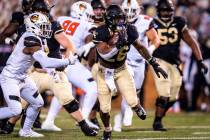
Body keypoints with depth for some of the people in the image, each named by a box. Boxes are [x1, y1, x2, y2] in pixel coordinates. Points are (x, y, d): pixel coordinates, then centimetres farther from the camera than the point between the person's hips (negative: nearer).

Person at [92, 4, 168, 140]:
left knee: (132, 102, -12)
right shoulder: (101, 33, -27)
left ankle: (138, 108, 28)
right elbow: (104, 54, -37)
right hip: (105, 71, -2)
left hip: (121, 69, 2)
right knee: (105, 108, -3)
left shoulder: (129, 30, -15)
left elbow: (140, 47, 2)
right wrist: (117, 44, -51)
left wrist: (154, 64, 4)